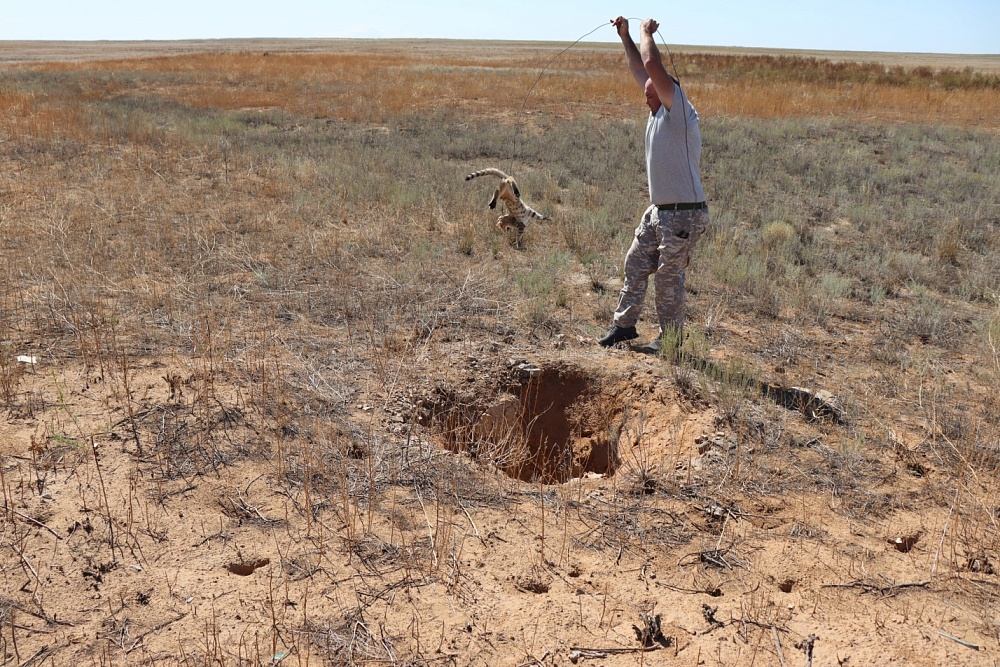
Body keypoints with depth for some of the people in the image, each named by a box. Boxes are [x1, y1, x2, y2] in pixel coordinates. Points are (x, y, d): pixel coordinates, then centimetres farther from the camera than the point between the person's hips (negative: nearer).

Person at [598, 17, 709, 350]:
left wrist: (647, 32, -6)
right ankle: (624, 324, 23)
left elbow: (652, 65, -21)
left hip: (684, 215, -9)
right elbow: (639, 70, 21)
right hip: (658, 211, 9)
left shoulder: (679, 113, -14)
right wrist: (625, 36, 22)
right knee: (635, 264, 12)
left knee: (668, 278, -2)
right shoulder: (658, 113, 11)